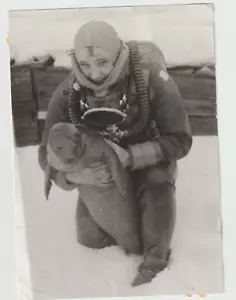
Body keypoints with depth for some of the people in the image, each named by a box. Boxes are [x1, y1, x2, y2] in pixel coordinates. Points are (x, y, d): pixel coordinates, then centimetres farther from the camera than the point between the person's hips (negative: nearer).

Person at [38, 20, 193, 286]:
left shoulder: (153, 79, -34)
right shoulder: (66, 94, -27)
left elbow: (179, 141, -28)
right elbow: (48, 155, -20)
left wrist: (129, 157, -44)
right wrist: (74, 175, -44)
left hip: (149, 156, -2)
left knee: (157, 185, -37)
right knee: (90, 237, -2)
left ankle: (156, 257, -8)